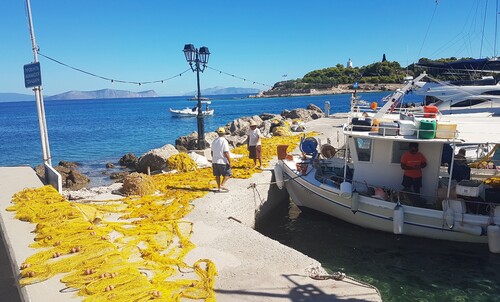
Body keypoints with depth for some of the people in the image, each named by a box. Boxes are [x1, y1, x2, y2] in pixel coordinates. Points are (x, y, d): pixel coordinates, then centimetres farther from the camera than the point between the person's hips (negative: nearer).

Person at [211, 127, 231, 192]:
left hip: (215, 161, 6)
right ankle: (222, 185, -8)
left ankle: (219, 187, 15)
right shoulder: (224, 141, -13)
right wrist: (229, 162, -13)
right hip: (223, 162, -6)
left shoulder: (214, 141, 7)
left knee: (217, 175, 12)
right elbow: (226, 153, -18)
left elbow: (212, 152, 13)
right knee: (228, 174, 5)